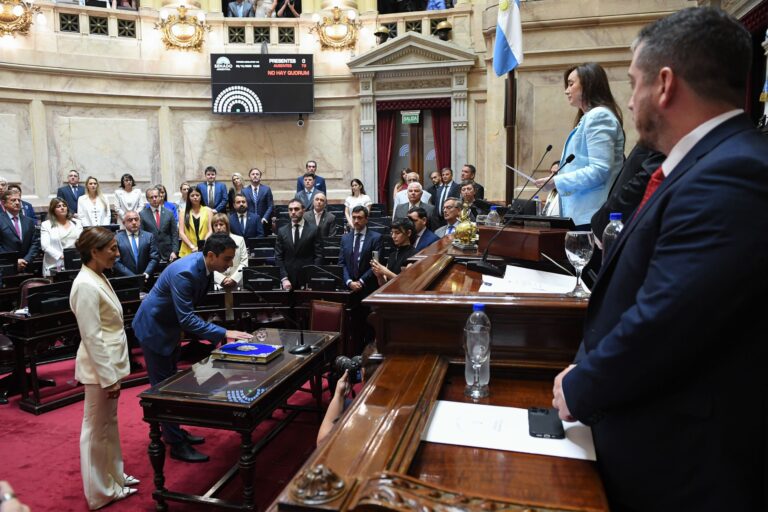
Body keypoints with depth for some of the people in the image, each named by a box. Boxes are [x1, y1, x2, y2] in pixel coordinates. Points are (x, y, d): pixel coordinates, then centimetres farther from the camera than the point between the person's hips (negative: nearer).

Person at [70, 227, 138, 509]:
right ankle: (101, 491, 22)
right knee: (97, 429, 6)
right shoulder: (86, 285, -22)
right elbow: (92, 337, -23)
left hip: (111, 362, 9)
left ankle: (113, 475, 36)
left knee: (109, 423, 21)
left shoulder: (99, 278, 8)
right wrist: (108, 377, -20)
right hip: (101, 367, -9)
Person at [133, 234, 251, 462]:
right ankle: (176, 444, 9)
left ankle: (173, 431, 33)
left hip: (169, 325, 9)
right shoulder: (185, 273, -35)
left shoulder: (204, 265, -8)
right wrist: (224, 334, -38)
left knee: (170, 382, 19)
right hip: (153, 327, -9)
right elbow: (187, 318, -36)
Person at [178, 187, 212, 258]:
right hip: (187, 251, 0)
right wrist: (192, 246, -10)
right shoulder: (184, 213, 9)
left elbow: (211, 230, 2)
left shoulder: (208, 210, 9)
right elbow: (181, 233, 2)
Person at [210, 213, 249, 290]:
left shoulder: (239, 240, 9)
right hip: (218, 285, -1)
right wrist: (222, 279, -12)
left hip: (238, 284, 1)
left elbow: (244, 263, 4)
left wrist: (234, 278, -8)